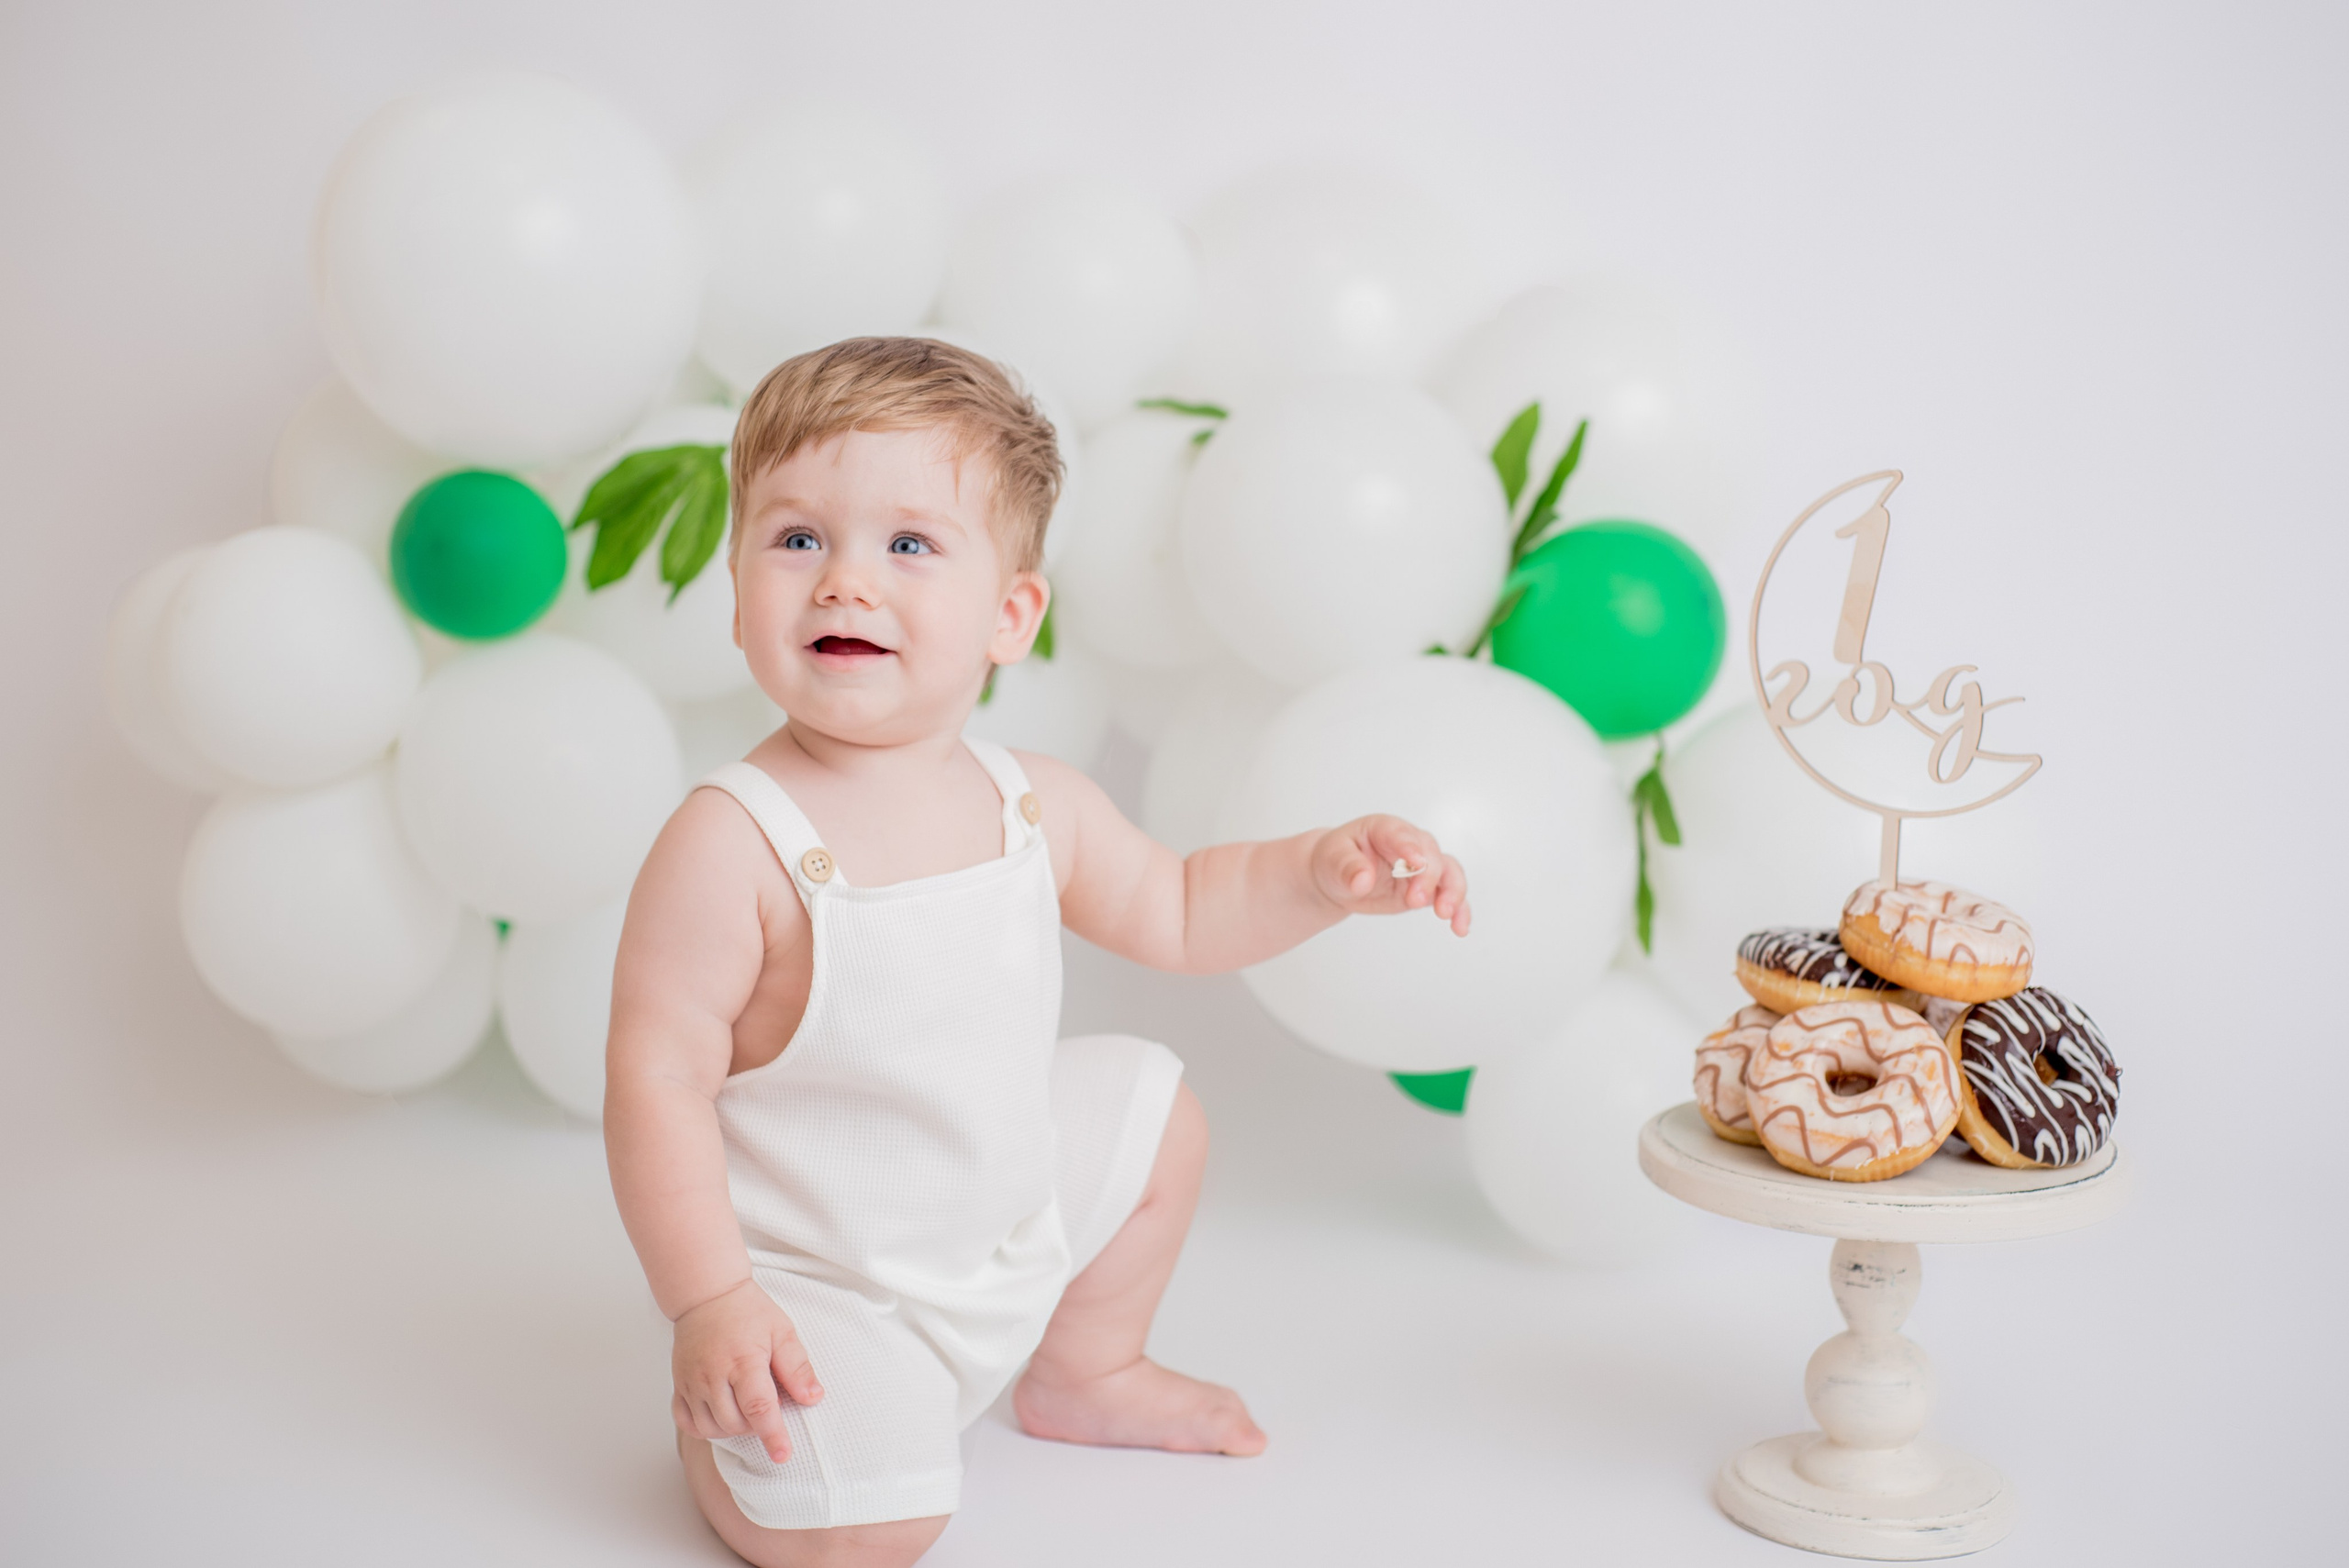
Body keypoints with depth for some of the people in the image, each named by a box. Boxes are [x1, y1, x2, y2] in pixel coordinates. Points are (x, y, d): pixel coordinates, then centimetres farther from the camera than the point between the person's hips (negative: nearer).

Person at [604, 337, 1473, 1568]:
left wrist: (1322, 871, -6)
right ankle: (720, 1413, 12)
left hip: (1011, 1222, 7)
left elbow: (1172, 912, 10)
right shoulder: (733, 844, -27)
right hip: (814, 1275, -7)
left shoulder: (1036, 805, -6)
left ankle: (1084, 1374, 41)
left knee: (1154, 1110, 19)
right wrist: (709, 1302, -26)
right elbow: (657, 1074, -24)